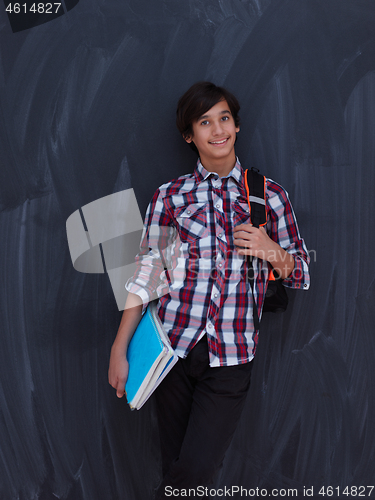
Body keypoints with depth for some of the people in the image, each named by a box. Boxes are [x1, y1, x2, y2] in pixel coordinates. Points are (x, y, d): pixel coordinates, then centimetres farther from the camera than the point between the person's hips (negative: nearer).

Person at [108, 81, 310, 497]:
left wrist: (272, 251, -11)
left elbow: (302, 275, 10)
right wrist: (119, 349, 1)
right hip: (173, 348, 1)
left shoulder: (270, 195, 5)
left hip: (231, 357, 0)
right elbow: (146, 274, 5)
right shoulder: (171, 195, 5)